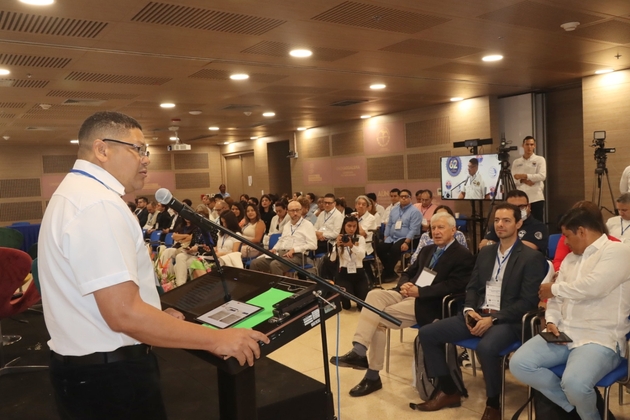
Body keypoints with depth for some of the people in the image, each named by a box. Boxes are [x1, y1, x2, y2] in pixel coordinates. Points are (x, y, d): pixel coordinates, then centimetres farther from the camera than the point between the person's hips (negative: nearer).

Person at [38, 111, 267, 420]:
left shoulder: (74, 194, 11)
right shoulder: (99, 204, -23)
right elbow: (123, 314, -29)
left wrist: (154, 316, 17)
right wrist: (216, 339, -23)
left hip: (83, 365, 10)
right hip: (109, 375, -10)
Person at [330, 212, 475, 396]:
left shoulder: (463, 256, -2)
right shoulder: (427, 250, 22)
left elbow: (453, 286, -15)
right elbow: (408, 273, 21)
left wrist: (420, 291, -20)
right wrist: (404, 285, -3)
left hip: (427, 304, -7)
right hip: (409, 294, 7)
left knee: (378, 318, -23)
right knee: (375, 294, -22)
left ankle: (373, 376, -15)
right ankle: (359, 351, -27)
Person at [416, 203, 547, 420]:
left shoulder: (532, 257, -5)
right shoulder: (485, 252, 15)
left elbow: (528, 301, -11)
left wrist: (493, 319, -19)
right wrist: (469, 309, -5)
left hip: (507, 320, -6)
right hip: (478, 314, 7)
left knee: (486, 348, -38)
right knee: (427, 333, -7)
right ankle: (448, 390, 8)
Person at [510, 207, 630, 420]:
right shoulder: (570, 258, 18)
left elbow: (593, 286, -22)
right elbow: (557, 298, 15)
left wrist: (554, 288, -7)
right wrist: (552, 321, -5)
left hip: (601, 338, -7)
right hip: (563, 332, 7)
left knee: (574, 383, -33)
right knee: (519, 364, -12)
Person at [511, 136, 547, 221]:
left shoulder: (540, 159, 5)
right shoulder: (516, 162, 12)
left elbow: (542, 176, -9)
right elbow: (513, 178, 3)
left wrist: (524, 176, -15)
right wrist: (524, 180, -15)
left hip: (536, 198, -2)